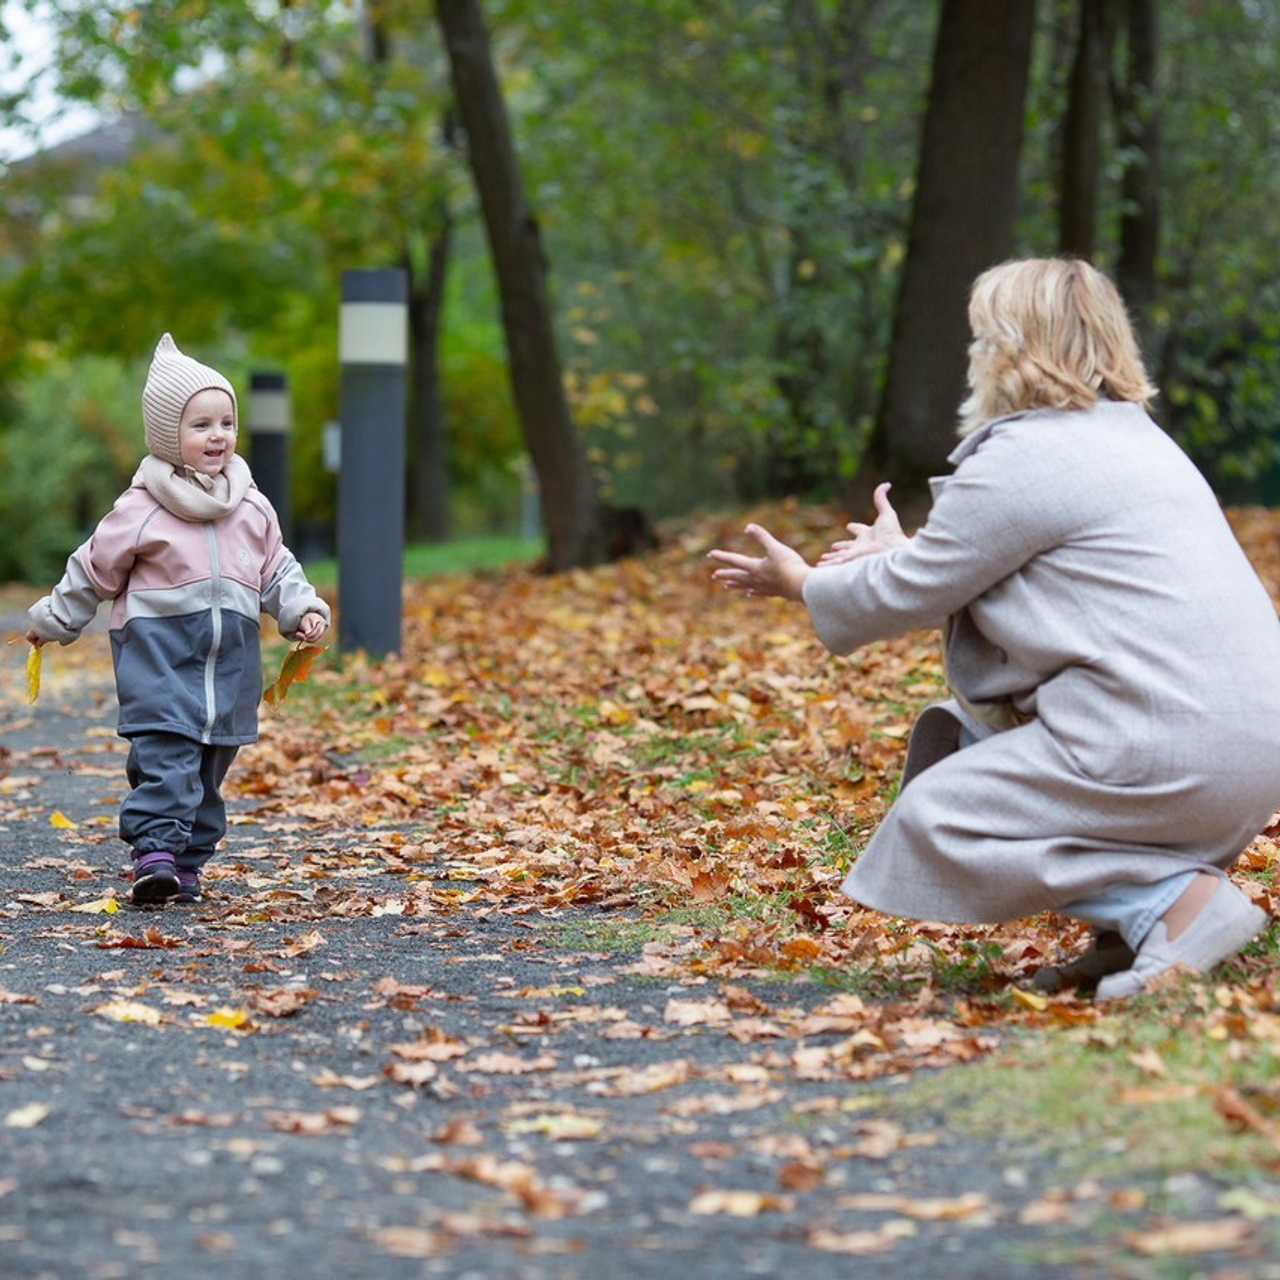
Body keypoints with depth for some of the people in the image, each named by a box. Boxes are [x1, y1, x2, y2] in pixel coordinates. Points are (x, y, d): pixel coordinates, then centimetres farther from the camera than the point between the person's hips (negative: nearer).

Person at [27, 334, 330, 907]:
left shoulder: (252, 509, 8)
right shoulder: (141, 509, -6)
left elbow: (277, 570, 18)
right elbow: (94, 570, 4)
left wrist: (303, 611, 3)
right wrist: (52, 620, 10)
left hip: (230, 663, 5)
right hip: (158, 654, -5)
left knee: (209, 768, 8)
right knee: (165, 755, -18)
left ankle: (186, 865, 15)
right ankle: (155, 854, -22)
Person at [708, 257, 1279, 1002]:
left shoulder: (1022, 459, -10)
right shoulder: (1128, 433, 19)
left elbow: (909, 595, -3)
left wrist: (803, 585, 14)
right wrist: (908, 553, 42)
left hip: (1167, 752, -10)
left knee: (935, 819, -3)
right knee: (954, 738, 21)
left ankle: (1178, 901, -12)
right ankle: (1135, 929, 9)